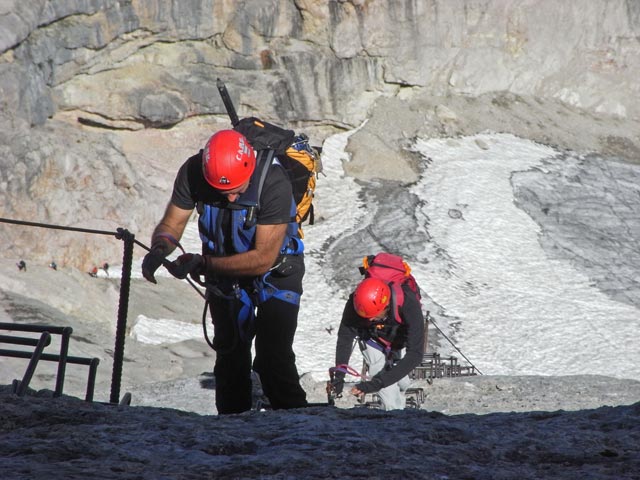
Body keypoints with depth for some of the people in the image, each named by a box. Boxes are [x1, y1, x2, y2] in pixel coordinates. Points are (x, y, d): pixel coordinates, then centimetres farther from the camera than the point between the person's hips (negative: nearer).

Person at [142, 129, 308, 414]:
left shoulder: (274, 184, -34)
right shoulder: (193, 173, -23)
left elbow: (264, 258, -32)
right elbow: (172, 223, -13)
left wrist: (203, 263, -36)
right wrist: (159, 249, -36)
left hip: (275, 271, -4)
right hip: (224, 271, 4)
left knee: (273, 359, -15)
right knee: (230, 355, 10)